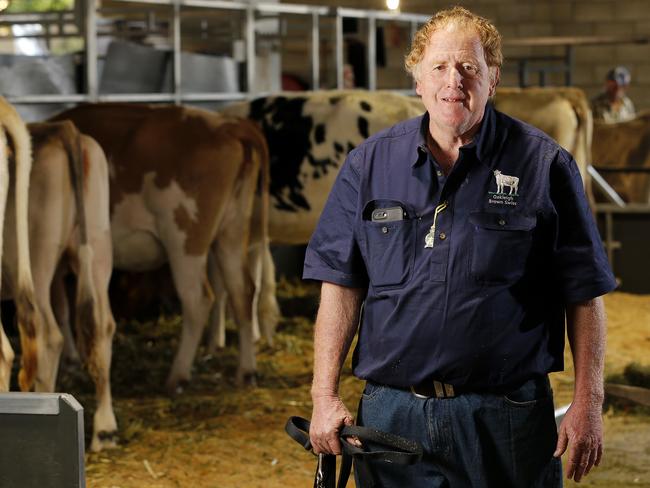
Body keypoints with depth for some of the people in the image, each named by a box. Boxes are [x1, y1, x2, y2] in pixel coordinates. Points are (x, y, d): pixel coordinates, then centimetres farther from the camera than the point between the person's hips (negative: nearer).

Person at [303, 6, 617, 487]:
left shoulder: (543, 165, -1)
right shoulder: (369, 164, 6)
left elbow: (584, 294, 0)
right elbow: (342, 287, 6)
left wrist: (588, 403, -5)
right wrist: (325, 396, -1)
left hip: (505, 419, -2)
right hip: (391, 412, 2)